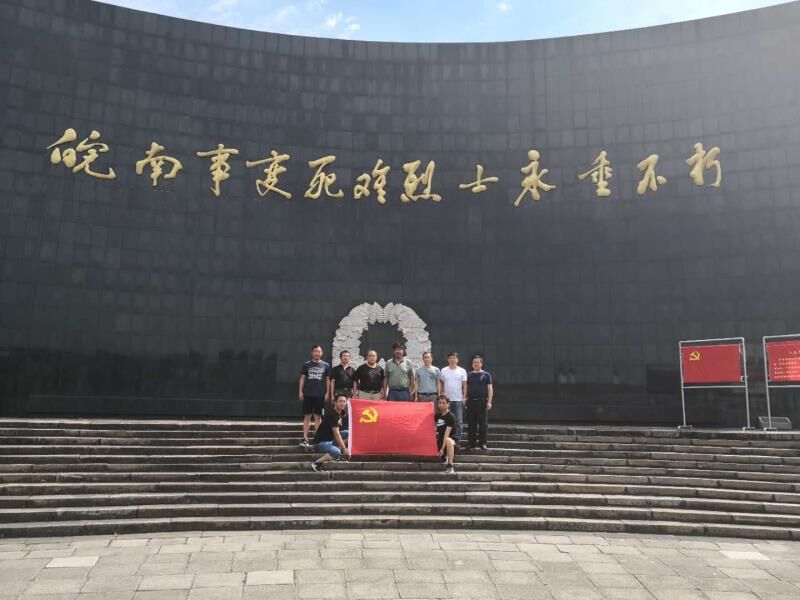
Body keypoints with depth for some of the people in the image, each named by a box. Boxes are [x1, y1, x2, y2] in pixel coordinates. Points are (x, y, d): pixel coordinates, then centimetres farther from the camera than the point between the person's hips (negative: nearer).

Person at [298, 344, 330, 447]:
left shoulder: (326, 365, 4)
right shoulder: (306, 364, 4)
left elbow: (327, 380, 7)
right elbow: (302, 378, 6)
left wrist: (327, 393, 1)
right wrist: (300, 391, -1)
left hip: (320, 395, 0)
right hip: (308, 394, 0)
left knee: (317, 417, 6)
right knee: (307, 416, 2)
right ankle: (305, 439, 5)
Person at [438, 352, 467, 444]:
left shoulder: (462, 371, 2)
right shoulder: (443, 371, 5)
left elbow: (464, 385, 3)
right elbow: (441, 384, 10)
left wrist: (464, 398, -4)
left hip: (458, 400, -1)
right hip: (446, 399, 1)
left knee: (459, 421, -1)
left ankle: (457, 439, 5)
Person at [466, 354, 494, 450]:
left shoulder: (486, 375, 3)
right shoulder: (469, 375, 12)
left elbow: (490, 388, -1)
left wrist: (489, 402, -9)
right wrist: (465, 398, 5)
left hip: (482, 401, -3)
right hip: (471, 401, 3)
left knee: (483, 423, -1)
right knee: (471, 423, 6)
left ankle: (483, 443, 5)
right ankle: (472, 442, 13)